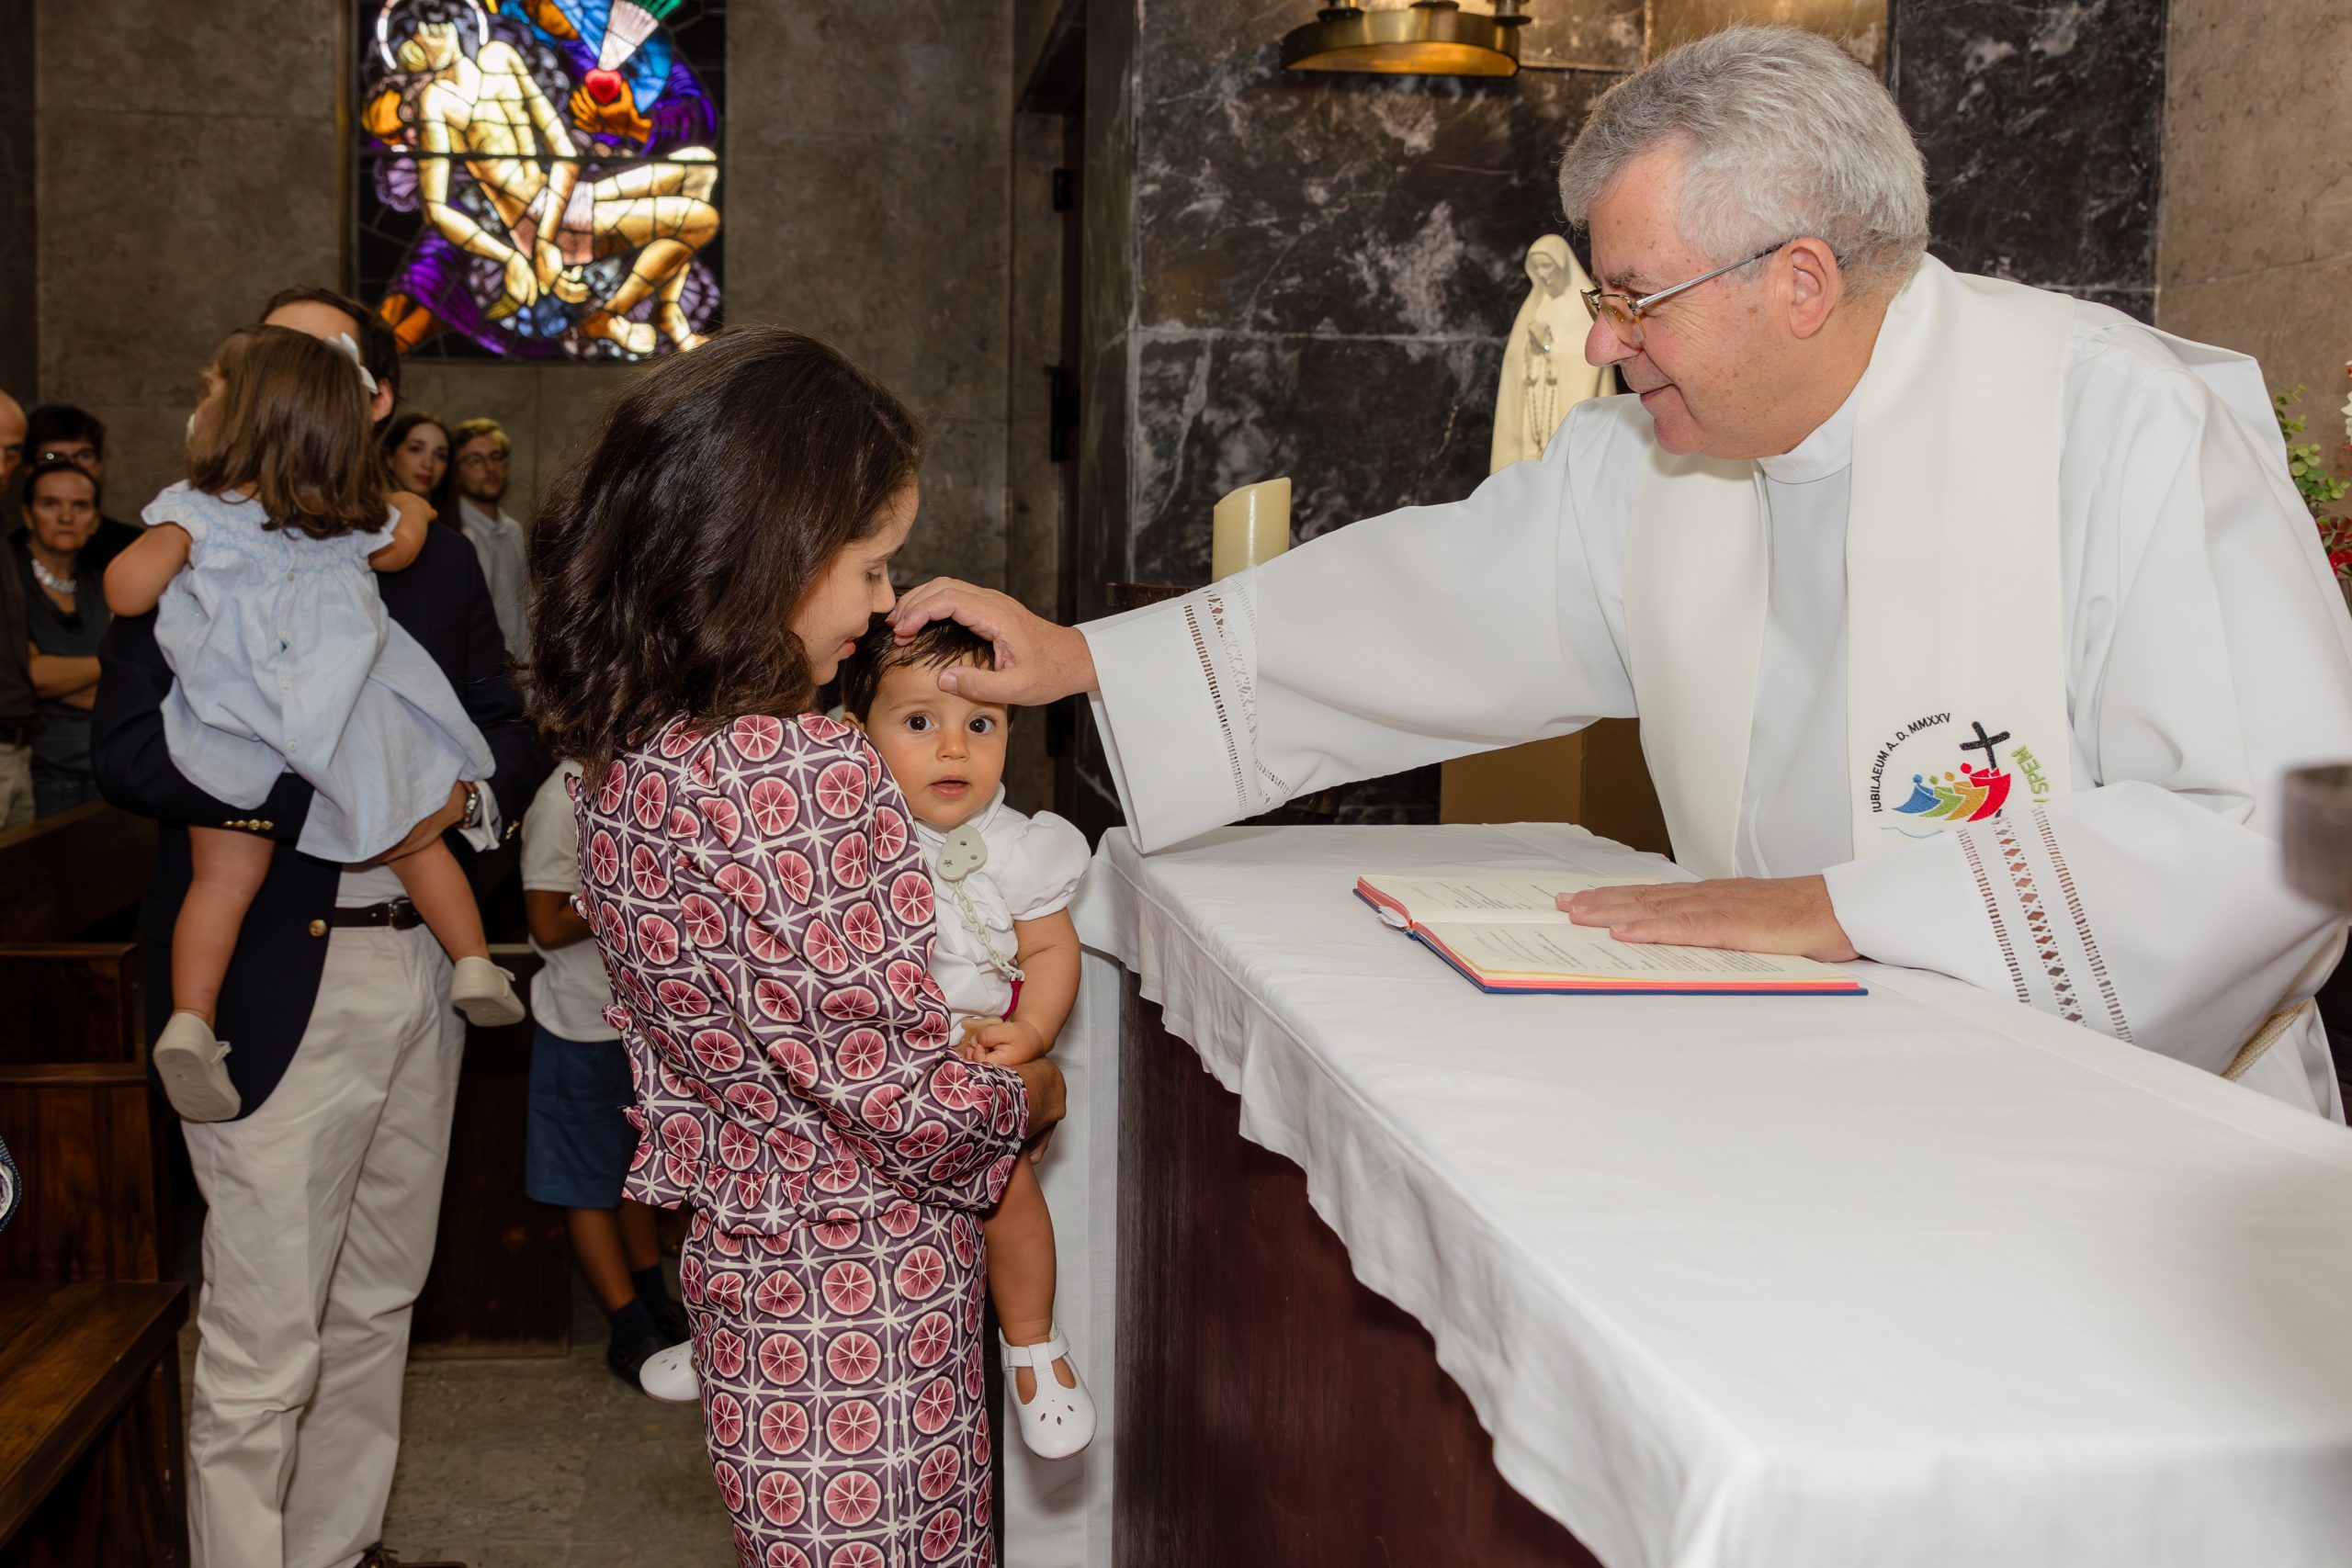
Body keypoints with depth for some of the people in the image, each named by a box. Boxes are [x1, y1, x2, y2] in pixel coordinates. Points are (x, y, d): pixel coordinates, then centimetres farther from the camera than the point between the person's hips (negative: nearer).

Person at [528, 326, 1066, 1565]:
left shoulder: (622, 757, 0)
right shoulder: (812, 775, -27)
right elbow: (903, 1098, -22)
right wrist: (1035, 1092, -2)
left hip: (732, 1256, 8)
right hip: (864, 1279, -8)